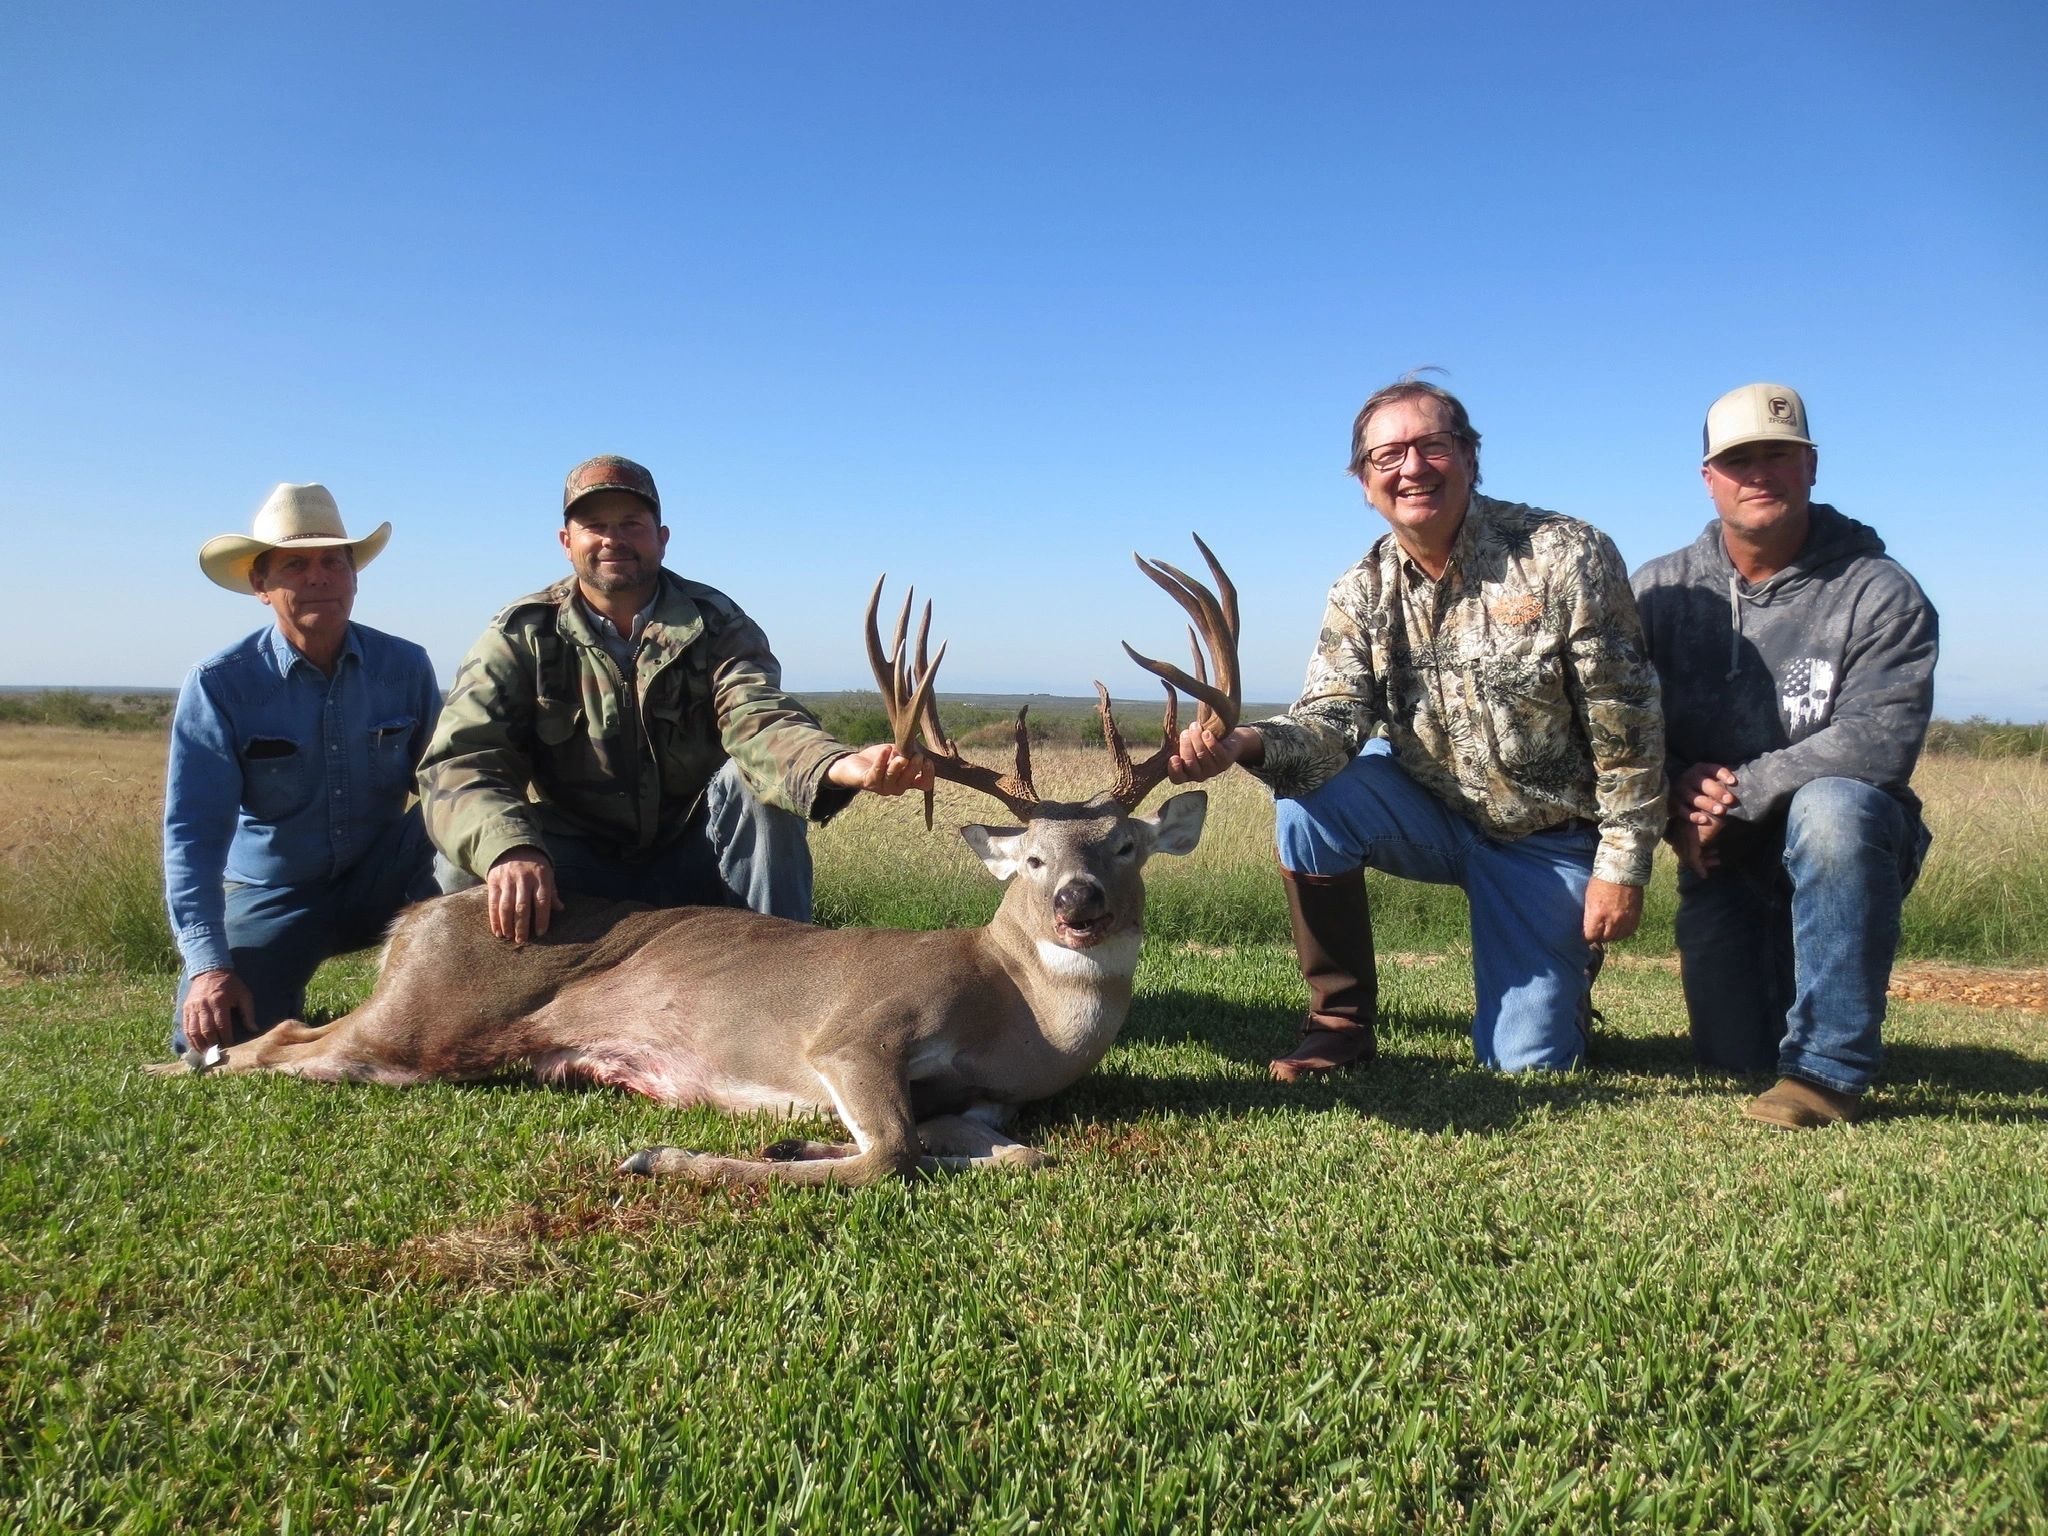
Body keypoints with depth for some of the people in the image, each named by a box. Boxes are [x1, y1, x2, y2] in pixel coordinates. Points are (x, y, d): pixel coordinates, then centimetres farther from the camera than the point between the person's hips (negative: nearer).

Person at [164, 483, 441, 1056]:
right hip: (272, 895, -1)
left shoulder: (406, 666, -6)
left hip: (382, 883, 2)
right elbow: (193, 832, -17)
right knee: (216, 1037, -22)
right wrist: (207, 965, -27)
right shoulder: (218, 683, -13)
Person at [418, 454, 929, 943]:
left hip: (698, 861, 1)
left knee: (760, 779, -27)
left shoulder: (714, 623, -5)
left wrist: (838, 766, -50)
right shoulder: (520, 636, -6)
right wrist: (509, 850, -43)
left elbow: (756, 722, -25)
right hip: (579, 867, 0)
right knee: (467, 868, -28)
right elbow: (460, 762, -19)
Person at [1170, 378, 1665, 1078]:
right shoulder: (1362, 593, -6)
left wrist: (1621, 868, -14)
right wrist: (1248, 742, -40)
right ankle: (1340, 1022, -9)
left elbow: (1625, 723, -14)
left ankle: (1565, 966, 32)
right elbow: (1332, 720, -18)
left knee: (1527, 1062, -6)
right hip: (1431, 813, 3)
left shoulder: (1566, 556, -17)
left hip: (1549, 839, -2)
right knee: (1308, 798, -26)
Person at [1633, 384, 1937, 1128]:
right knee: (1733, 1059, -1)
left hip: (1849, 844, -3)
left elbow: (1879, 741, -22)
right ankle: (1786, 968, 37)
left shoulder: (1879, 592, -10)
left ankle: (1829, 1065, -26)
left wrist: (1741, 791, -25)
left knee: (1830, 807, -38)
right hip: (1721, 863, 3)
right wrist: (1679, 813, -19)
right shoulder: (1661, 591, 0)